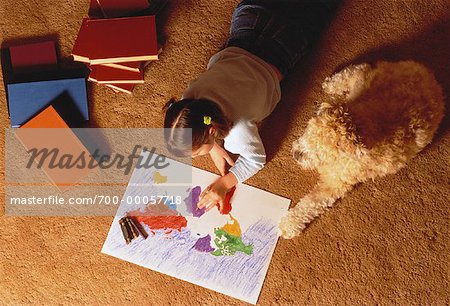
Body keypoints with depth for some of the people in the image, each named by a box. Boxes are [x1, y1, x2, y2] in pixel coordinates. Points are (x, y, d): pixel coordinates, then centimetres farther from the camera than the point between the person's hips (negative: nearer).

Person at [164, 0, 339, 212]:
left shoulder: (238, 128, -48)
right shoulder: (188, 101, -34)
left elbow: (256, 160, -27)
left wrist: (224, 183, -39)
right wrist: (213, 149, -23)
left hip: (270, 63, -3)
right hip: (234, 52, 3)